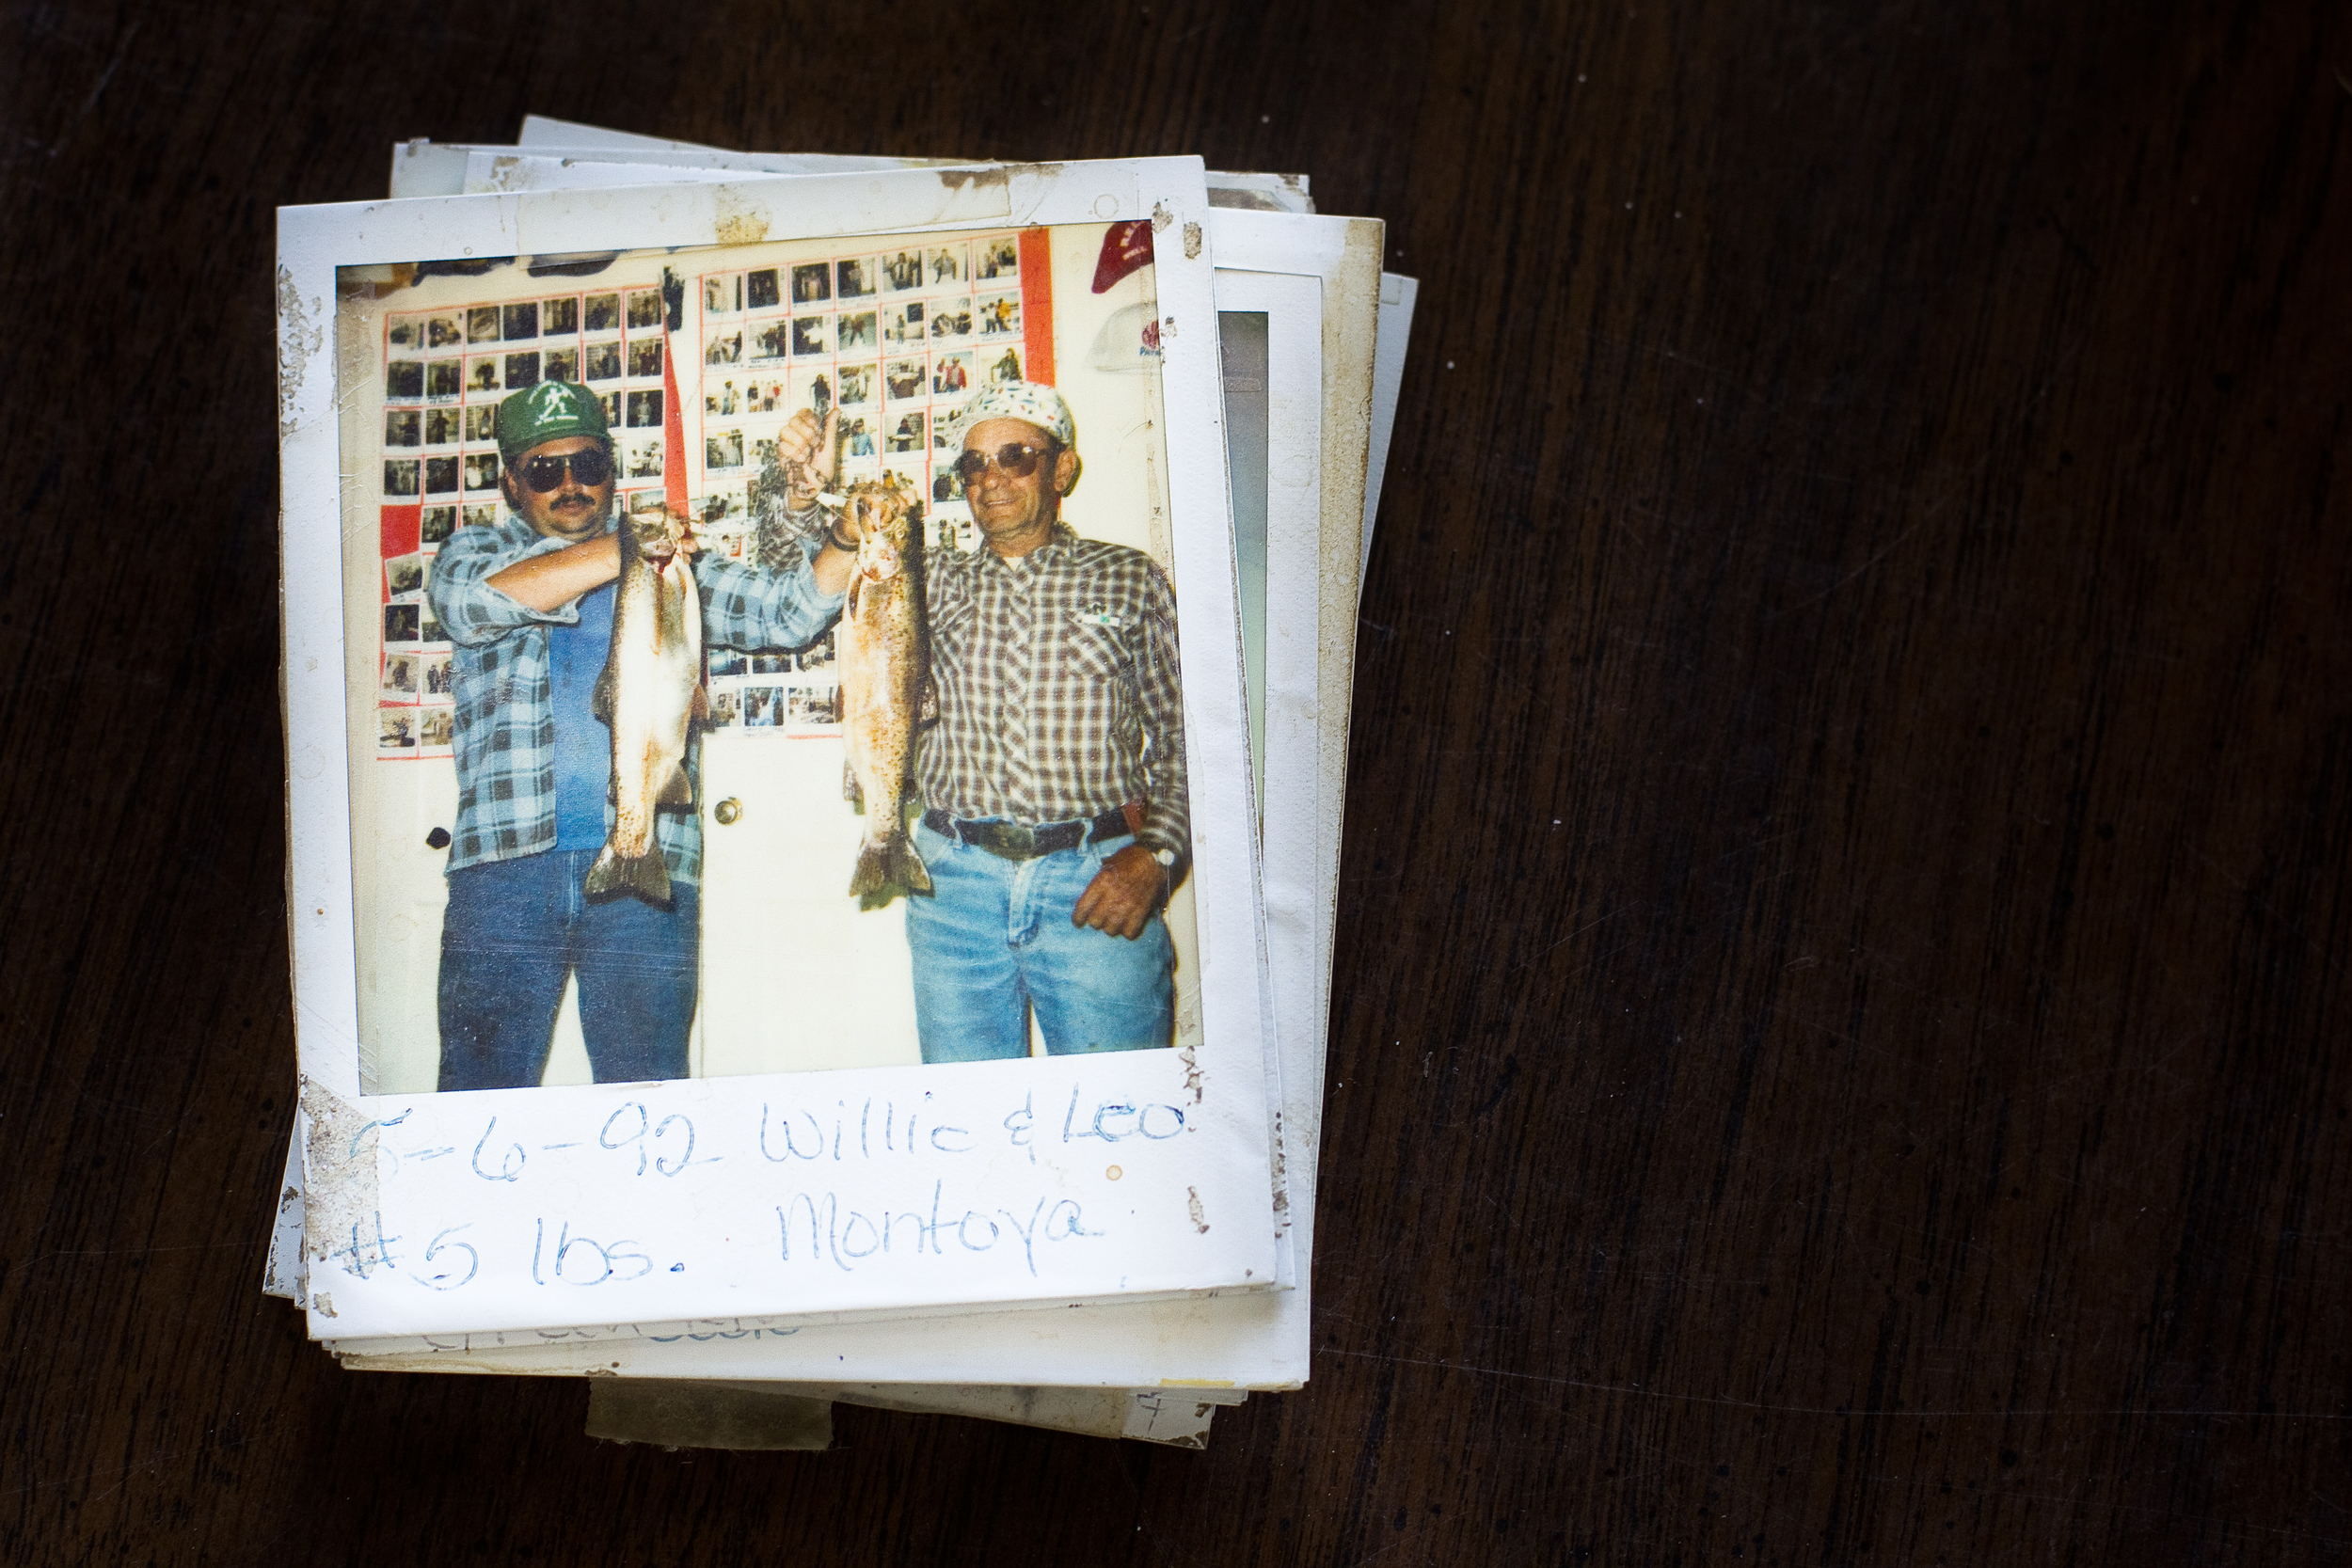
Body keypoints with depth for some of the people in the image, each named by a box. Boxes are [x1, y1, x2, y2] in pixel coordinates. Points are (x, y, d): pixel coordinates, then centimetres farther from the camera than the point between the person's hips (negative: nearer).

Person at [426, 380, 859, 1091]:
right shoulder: (478, 550, 15)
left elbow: (792, 611, 8)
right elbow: (475, 601, -8)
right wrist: (621, 550, -12)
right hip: (507, 864, -1)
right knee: (482, 1094, 1)